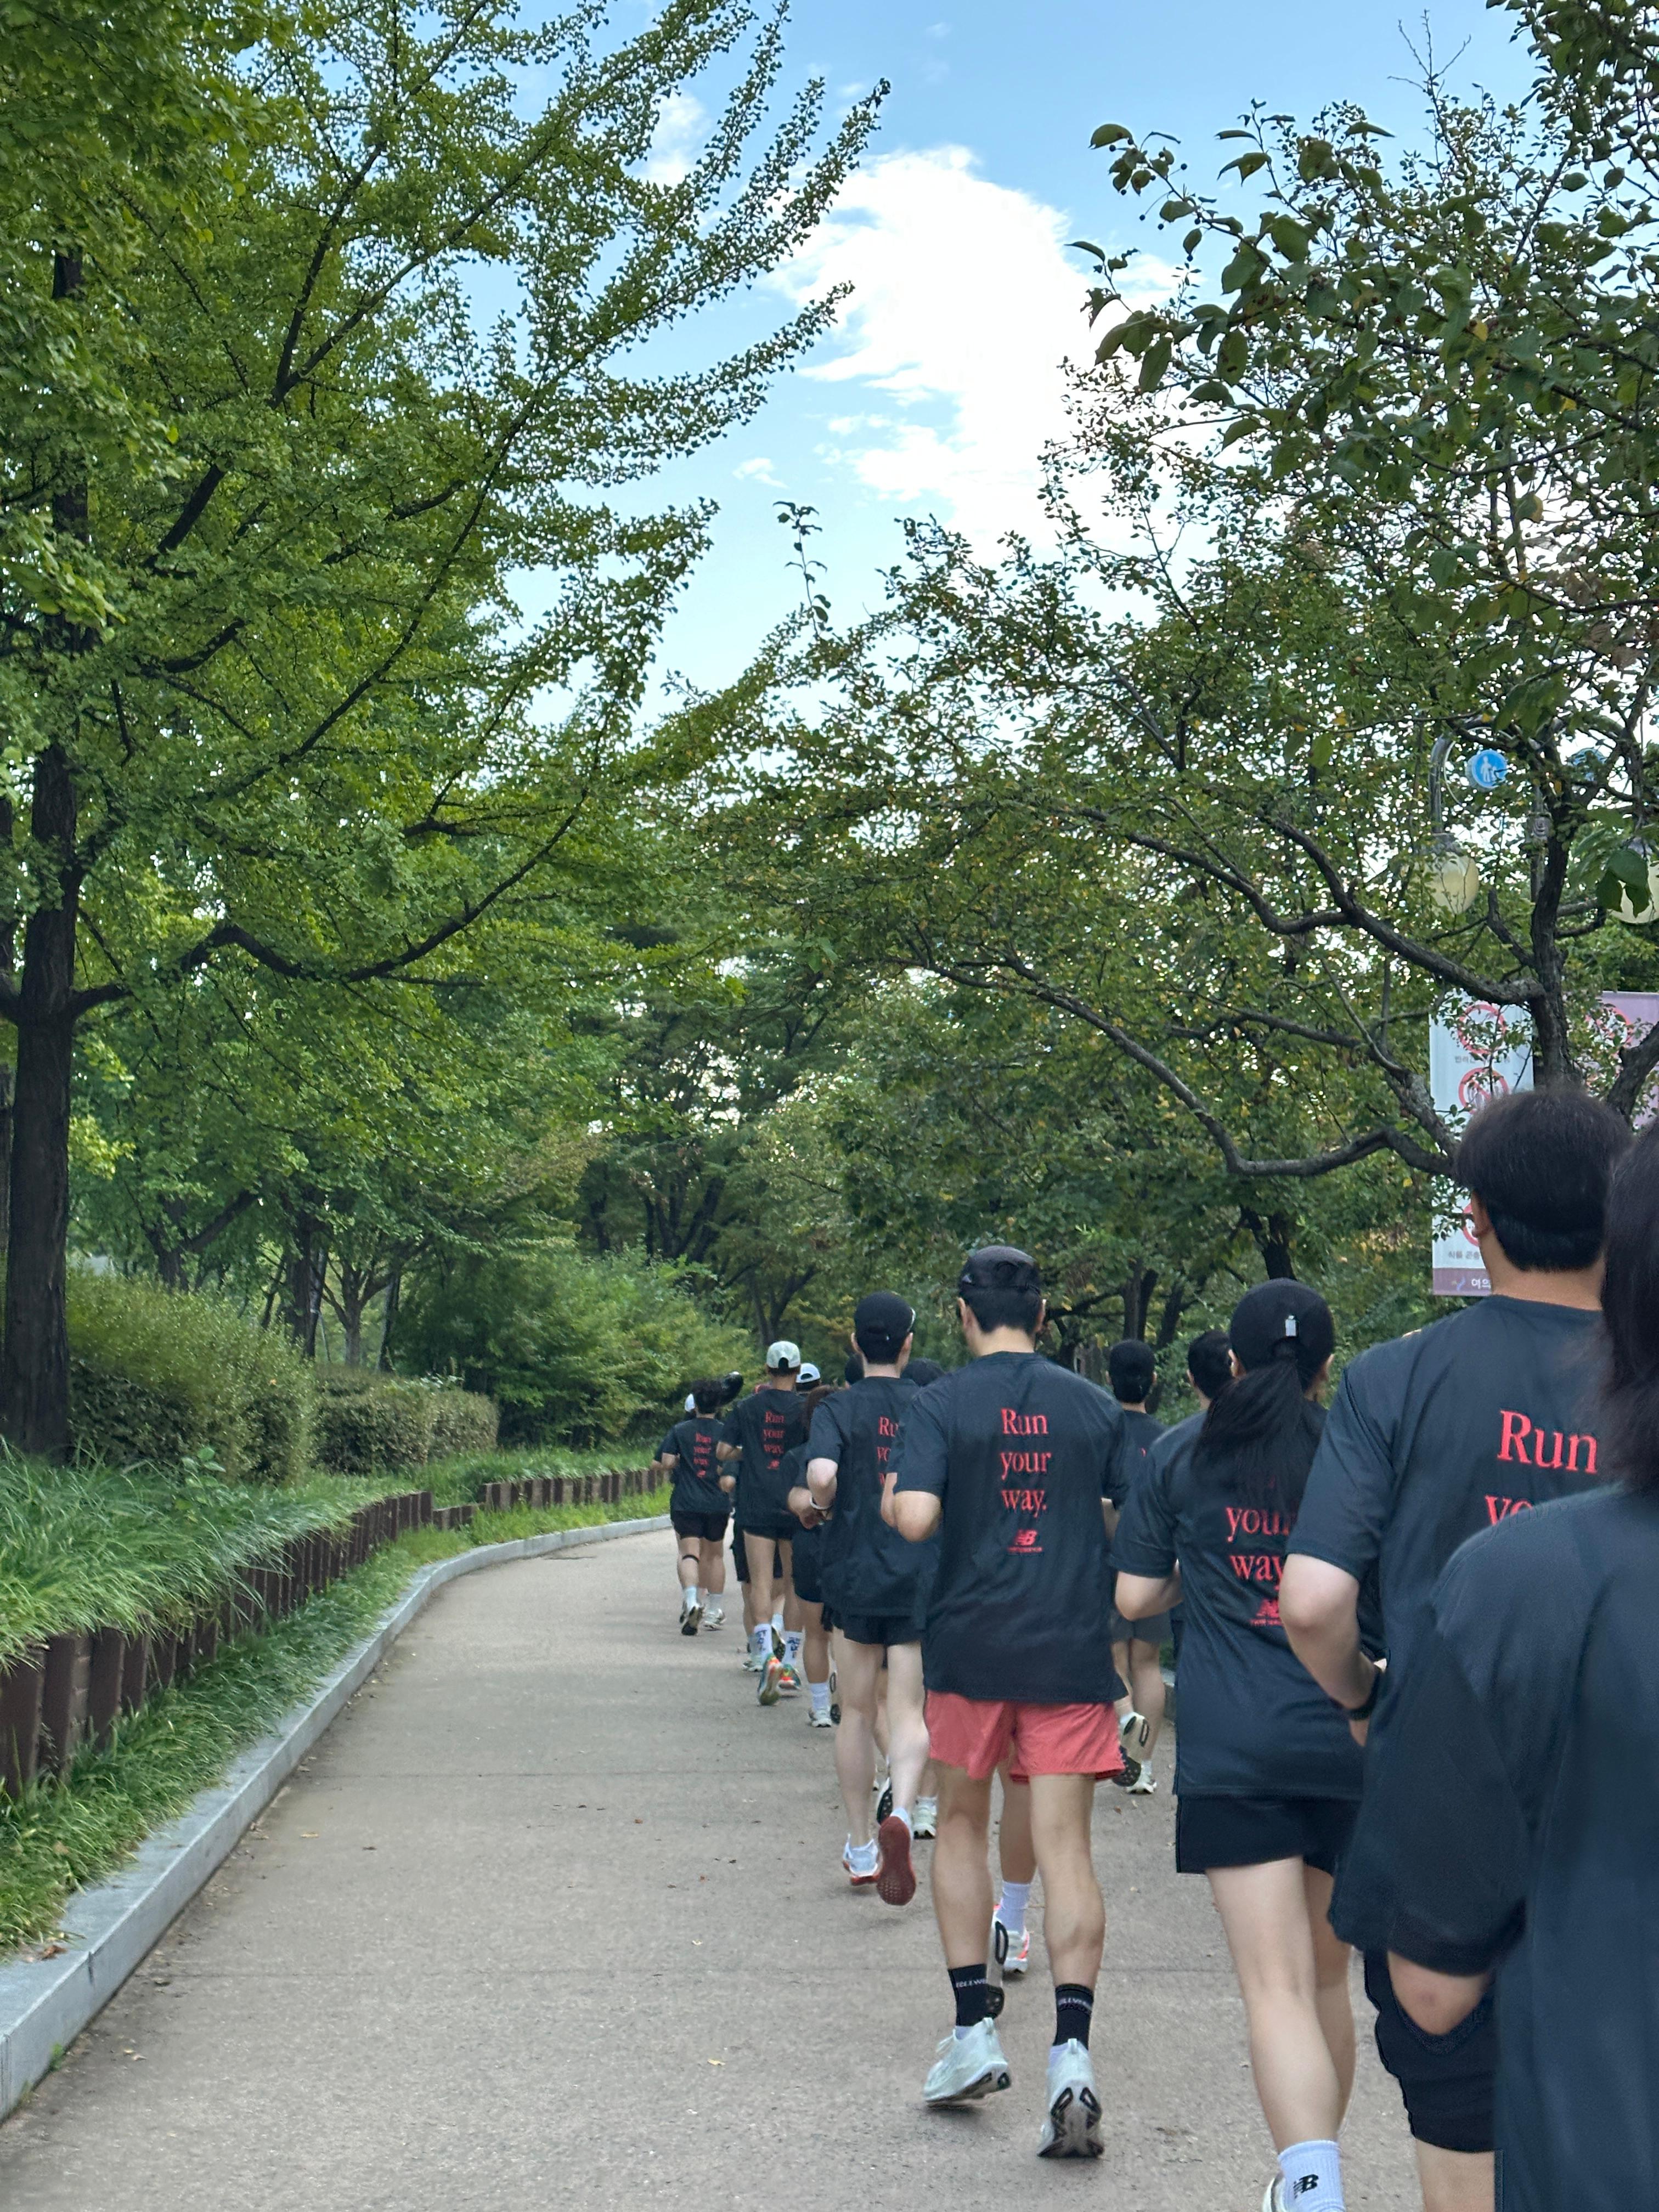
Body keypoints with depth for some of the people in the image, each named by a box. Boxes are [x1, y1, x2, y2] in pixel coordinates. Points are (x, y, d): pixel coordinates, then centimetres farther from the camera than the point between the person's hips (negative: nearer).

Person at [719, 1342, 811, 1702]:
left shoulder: (748, 1407, 1)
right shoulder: (806, 1409, -2)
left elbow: (723, 1450, 1)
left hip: (756, 1506, 0)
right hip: (796, 1506, 0)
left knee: (761, 1583, -3)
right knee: (794, 1585, 10)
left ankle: (766, 1657, -23)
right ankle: (790, 1666, 14)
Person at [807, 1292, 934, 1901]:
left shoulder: (839, 1408, -5)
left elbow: (820, 1474, -22)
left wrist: (827, 1505, -2)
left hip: (855, 1575, -1)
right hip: (923, 1578, 1)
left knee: (857, 1712, 12)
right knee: (909, 1711, 3)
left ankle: (861, 1849, 20)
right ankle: (901, 1814, -25)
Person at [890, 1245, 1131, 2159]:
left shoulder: (939, 1405, -4)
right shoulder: (1097, 1407, 4)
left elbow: (914, 1519, -17)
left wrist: (891, 1493, 5)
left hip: (972, 1645, -1)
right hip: (1072, 1648, 1)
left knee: (961, 1824, 17)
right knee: (1065, 1847, 1)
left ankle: (974, 2031, 14)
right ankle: (1071, 2051, -12)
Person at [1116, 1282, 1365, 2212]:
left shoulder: (1186, 1463, 4)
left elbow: (1134, 1597, 5)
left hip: (1233, 1753, -2)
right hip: (1350, 1745, 2)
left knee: (1277, 1988, -6)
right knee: (1327, 1974, 19)